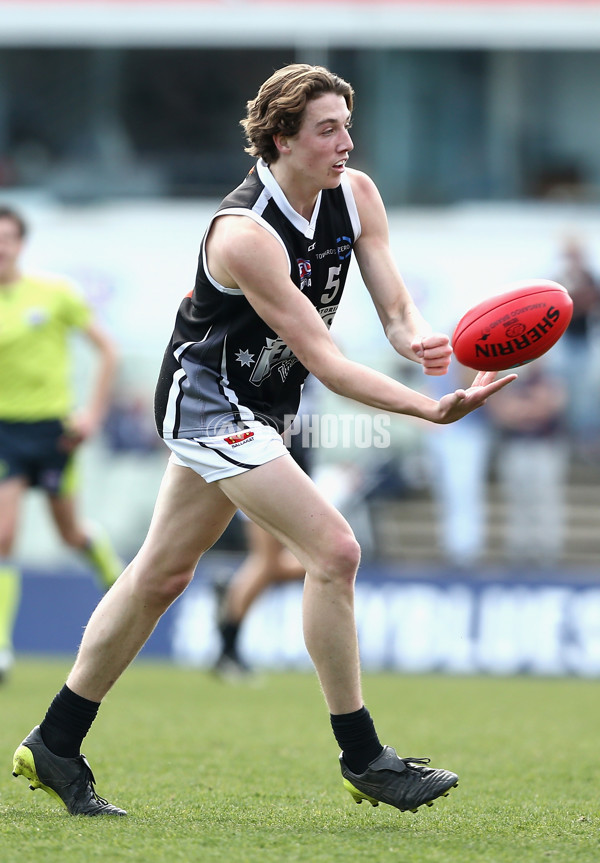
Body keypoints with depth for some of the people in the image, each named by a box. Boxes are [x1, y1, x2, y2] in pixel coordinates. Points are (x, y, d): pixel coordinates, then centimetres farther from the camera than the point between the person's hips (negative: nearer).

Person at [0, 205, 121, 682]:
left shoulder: (54, 292, -6)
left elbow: (107, 349, 0)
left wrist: (94, 412, -8)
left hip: (53, 427, -1)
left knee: (70, 532, 10)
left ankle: (110, 566, 47)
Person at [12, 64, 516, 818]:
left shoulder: (356, 196, -5)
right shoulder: (243, 233, -28)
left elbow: (395, 308, -5)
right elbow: (323, 360, -29)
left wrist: (419, 339, -30)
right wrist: (433, 410, -37)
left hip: (255, 407, 9)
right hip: (208, 396, -9)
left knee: (162, 573, 14)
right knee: (334, 550, -17)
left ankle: (55, 747, 24)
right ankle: (362, 758, -8)